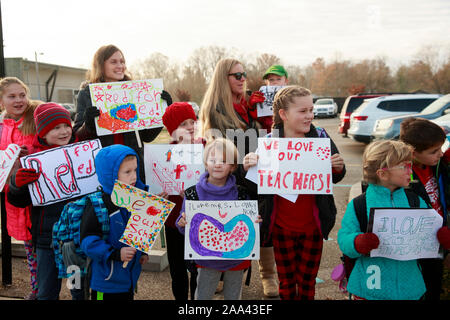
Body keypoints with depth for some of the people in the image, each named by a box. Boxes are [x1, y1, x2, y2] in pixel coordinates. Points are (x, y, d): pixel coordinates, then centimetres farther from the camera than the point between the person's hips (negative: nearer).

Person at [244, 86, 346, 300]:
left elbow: (335, 178, 4)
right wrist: (248, 167, -24)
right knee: (286, 282, 16)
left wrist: (338, 168, -19)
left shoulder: (320, 137, -5)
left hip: (312, 225, 1)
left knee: (308, 282, 17)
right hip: (282, 226, -1)